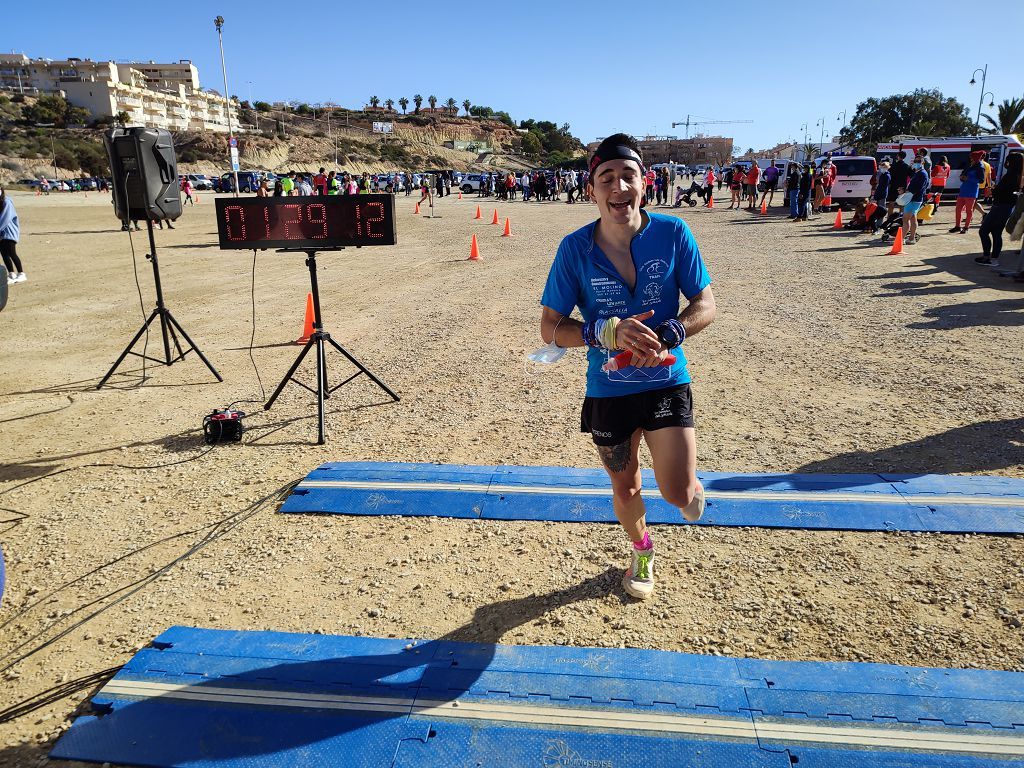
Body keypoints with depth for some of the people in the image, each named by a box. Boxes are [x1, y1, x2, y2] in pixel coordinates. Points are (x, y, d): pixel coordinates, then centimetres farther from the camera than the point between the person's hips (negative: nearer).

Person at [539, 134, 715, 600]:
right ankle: (642, 553, 51)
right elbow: (550, 327, -10)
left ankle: (693, 491, 31)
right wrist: (608, 332, -27)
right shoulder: (574, 249, -13)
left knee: (679, 493, -10)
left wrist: (665, 335, -26)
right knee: (625, 489, 19)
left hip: (666, 383, -1)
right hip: (607, 391, 1)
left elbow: (705, 305, -6)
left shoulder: (672, 233, -12)